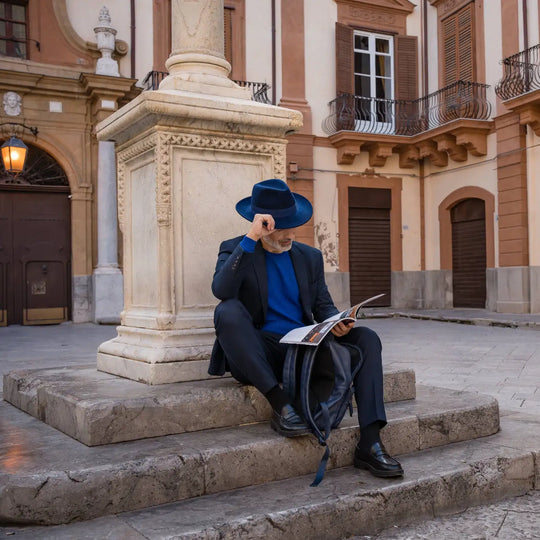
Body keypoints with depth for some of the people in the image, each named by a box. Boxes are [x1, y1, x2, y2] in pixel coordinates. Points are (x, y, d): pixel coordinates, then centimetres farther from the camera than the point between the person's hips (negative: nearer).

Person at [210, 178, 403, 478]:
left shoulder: (309, 256, 14)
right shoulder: (234, 249, 1)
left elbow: (324, 305, 12)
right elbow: (221, 291, -19)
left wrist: (336, 323, -13)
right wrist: (251, 238, -23)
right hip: (261, 352, -4)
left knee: (366, 338, -16)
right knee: (228, 311, -32)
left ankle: (369, 444, -23)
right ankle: (280, 405, -29)